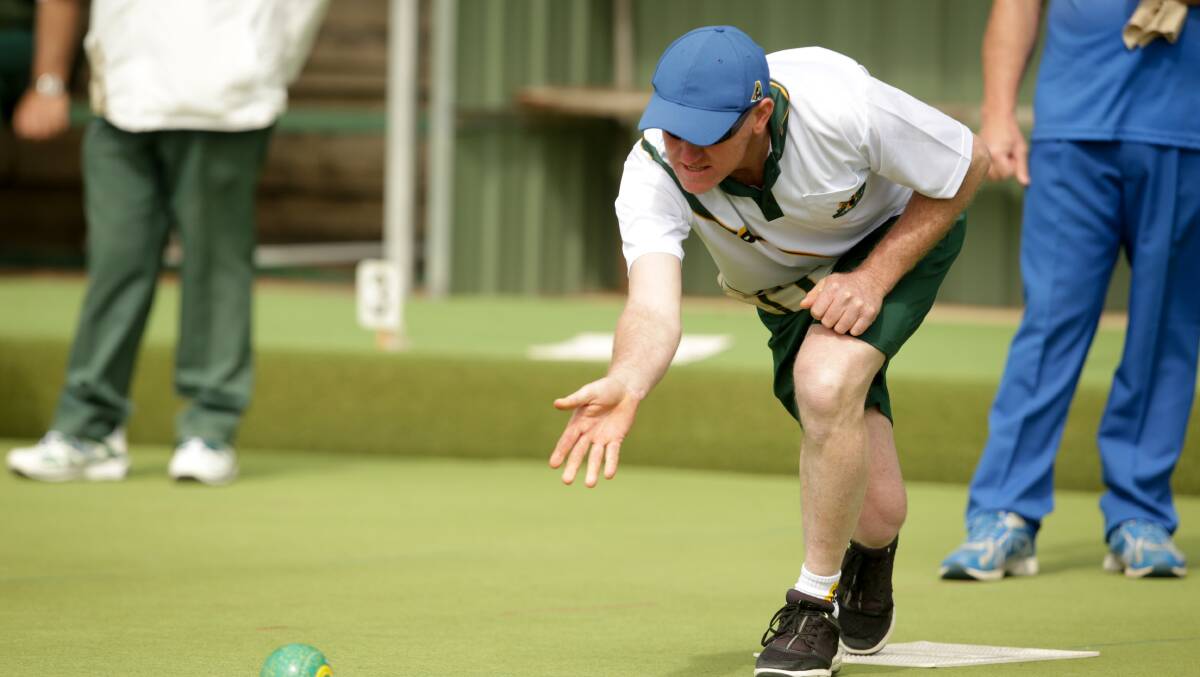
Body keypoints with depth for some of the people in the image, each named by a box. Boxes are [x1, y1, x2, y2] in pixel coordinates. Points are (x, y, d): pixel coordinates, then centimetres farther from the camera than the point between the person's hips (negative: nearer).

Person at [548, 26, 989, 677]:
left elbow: (969, 164, -21)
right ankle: (869, 546, 35)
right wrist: (626, 383, -68)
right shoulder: (652, 175, -32)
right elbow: (653, 307, -45)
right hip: (789, 290, 3)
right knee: (869, 512, -6)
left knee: (826, 381, -33)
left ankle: (814, 608, -14)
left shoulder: (840, 108, -38)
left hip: (902, 237, -3)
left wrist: (875, 276, -29)